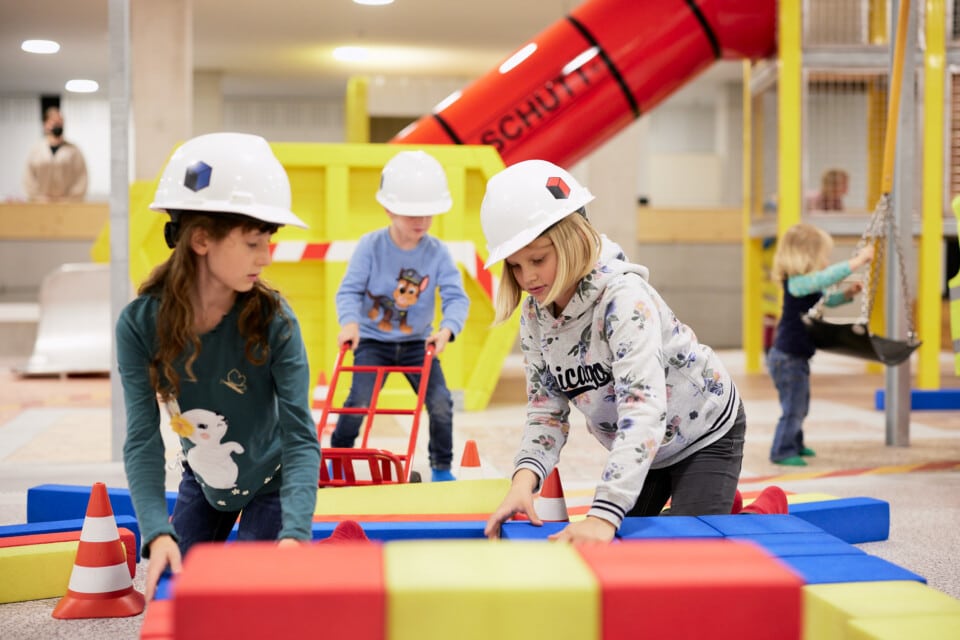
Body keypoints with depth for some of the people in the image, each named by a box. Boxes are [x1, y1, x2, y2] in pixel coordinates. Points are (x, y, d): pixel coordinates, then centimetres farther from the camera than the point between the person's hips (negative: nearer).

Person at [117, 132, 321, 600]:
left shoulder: (273, 321, -29)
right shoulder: (140, 324, -24)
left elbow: (301, 436, -31)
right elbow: (142, 440, -25)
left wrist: (294, 534, -45)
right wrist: (157, 533, -39)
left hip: (271, 483, -2)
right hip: (202, 482, 3)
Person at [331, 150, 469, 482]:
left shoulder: (437, 252, -9)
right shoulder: (370, 245, -13)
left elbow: (457, 297, -13)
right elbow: (349, 290, -13)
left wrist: (448, 329, -32)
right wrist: (349, 321, -31)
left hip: (417, 342, 2)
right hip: (373, 341, -1)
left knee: (441, 402, -10)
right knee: (359, 401, -14)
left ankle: (441, 468, 10)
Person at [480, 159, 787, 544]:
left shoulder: (623, 297, -35)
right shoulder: (534, 316, -12)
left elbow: (643, 409, -44)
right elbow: (546, 407, -10)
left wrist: (603, 515, -54)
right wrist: (524, 478, -31)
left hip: (705, 434, -7)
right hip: (641, 449, 7)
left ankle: (766, 511, 17)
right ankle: (720, 504, 33)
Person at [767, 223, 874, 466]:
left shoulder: (806, 285, 9)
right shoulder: (796, 283, -23)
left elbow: (826, 300, 23)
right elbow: (827, 277, -37)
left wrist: (847, 293, 5)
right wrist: (857, 260, -34)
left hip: (797, 357, 11)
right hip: (788, 357, -11)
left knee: (800, 404, 22)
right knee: (793, 407, -5)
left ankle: (794, 445, 36)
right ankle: (782, 451, 4)